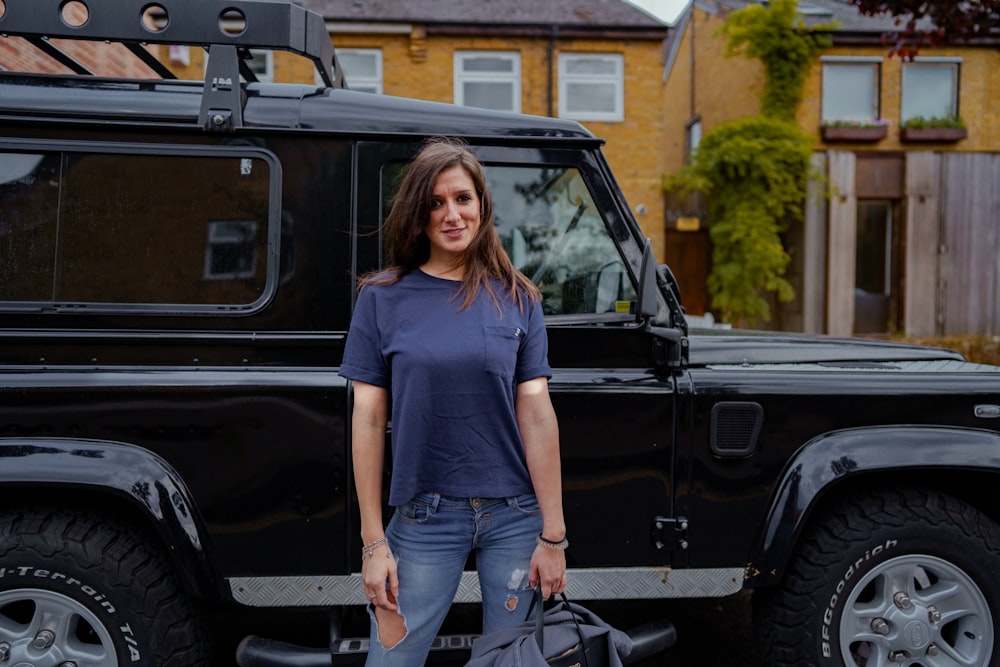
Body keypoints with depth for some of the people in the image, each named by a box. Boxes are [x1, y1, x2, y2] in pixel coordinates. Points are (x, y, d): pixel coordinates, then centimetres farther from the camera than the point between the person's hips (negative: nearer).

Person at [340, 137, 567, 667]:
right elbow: (368, 419, -2)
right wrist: (373, 542, -5)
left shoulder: (516, 298, 1)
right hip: (424, 518, -1)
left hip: (515, 516, 1)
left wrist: (553, 536, -5)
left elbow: (536, 414, -2)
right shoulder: (382, 298, -1)